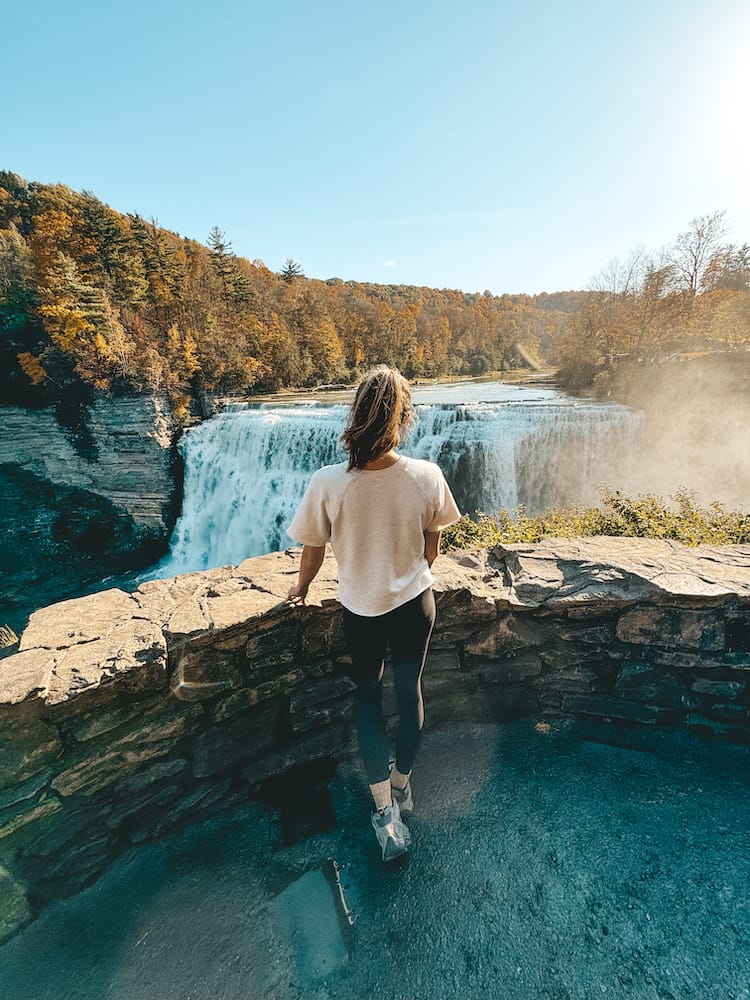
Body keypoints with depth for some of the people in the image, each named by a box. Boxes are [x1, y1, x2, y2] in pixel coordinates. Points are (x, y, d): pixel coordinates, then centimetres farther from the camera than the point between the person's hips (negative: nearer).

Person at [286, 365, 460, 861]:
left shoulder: (328, 483, -24)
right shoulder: (427, 476, -20)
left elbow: (313, 549, -9)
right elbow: (432, 544, -5)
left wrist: (301, 588, 12)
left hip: (361, 609, -1)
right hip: (415, 602, 2)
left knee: (368, 697, 23)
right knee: (409, 691, 23)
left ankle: (386, 811, 26)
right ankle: (402, 783, 47)